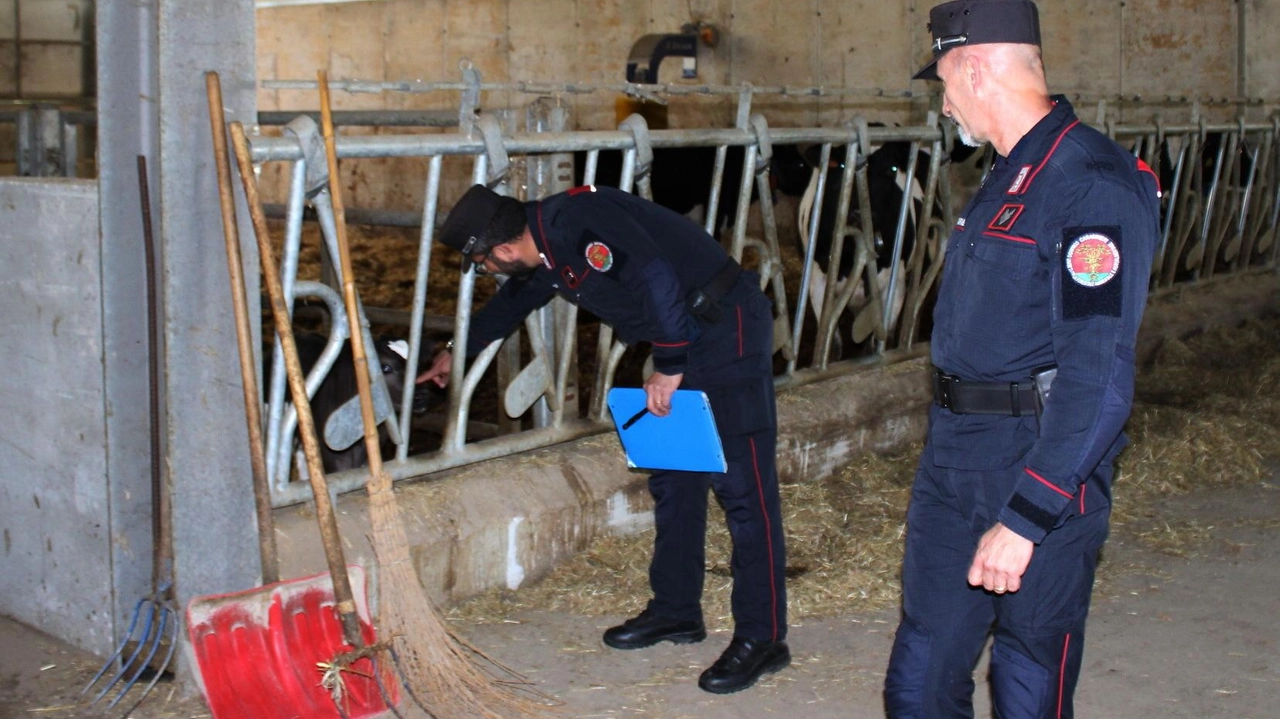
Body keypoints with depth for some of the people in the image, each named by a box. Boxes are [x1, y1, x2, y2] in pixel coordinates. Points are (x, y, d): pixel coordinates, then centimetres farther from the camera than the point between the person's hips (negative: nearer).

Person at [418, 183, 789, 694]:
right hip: (681, 346, 10)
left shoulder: (573, 220, -20)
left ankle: (761, 640, -4)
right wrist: (457, 354, 47)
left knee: (742, 487, -8)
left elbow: (655, 278, -27)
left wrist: (668, 368, -19)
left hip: (728, 330, -10)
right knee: (672, 481, 14)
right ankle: (675, 610, 27)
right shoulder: (544, 262, 11)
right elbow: (508, 304, 32)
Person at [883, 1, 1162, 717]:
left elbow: (1098, 379, -23)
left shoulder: (1094, 183, -17)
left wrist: (1024, 518, -25)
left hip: (1042, 470, -8)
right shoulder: (1008, 177, 14)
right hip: (953, 461, 9)